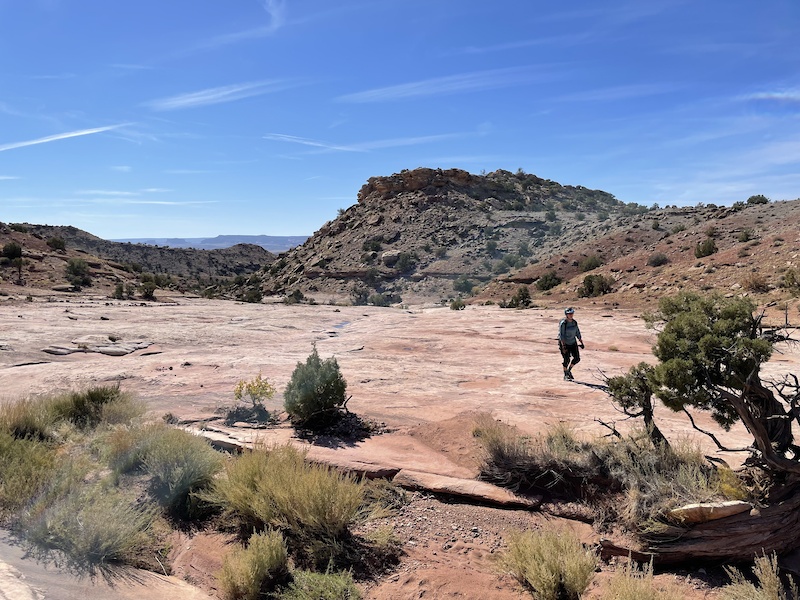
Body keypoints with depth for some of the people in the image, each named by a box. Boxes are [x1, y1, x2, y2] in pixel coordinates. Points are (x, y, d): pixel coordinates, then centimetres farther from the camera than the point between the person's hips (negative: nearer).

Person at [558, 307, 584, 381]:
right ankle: (565, 375, 14)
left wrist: (581, 342, 7)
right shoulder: (563, 323, -18)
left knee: (577, 358, 1)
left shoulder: (575, 322, 0)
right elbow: (561, 335, -20)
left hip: (573, 343, 6)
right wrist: (563, 347, -23)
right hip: (564, 343, -6)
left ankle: (569, 370, 26)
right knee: (567, 360, -4)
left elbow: (577, 333, 11)